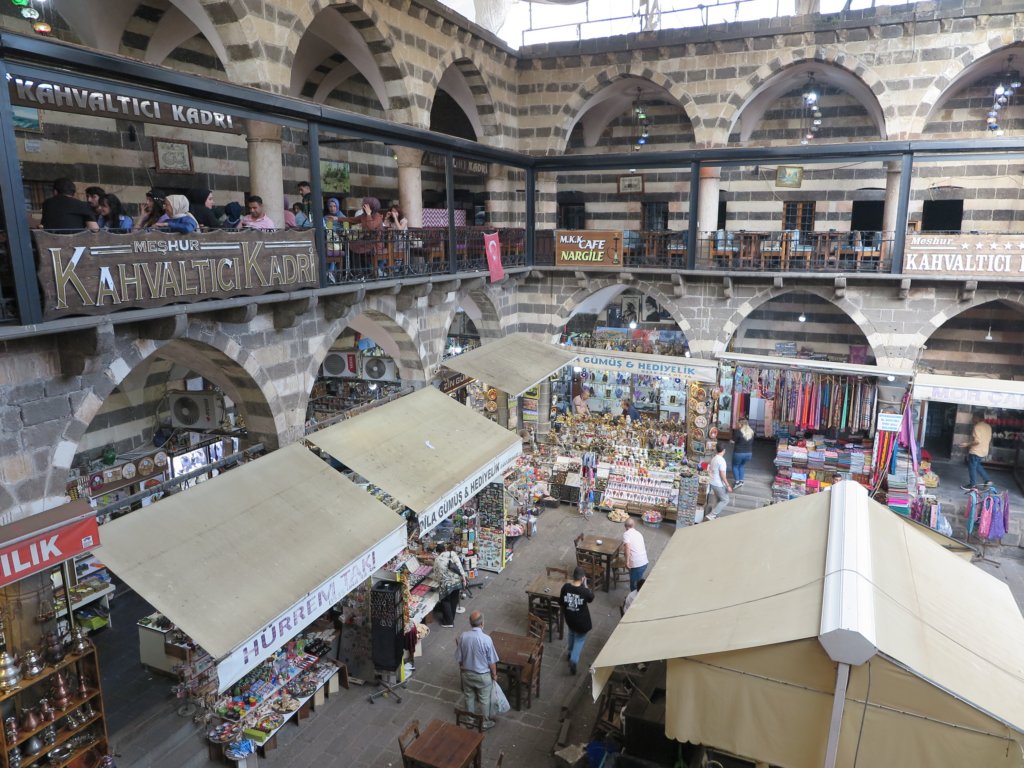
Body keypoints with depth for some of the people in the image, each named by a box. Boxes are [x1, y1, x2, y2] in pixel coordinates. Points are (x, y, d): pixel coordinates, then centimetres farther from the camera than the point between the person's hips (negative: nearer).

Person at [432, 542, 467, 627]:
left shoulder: (437, 559, 2)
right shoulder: (453, 554, 2)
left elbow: (436, 575, 8)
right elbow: (459, 566, -9)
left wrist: (436, 579, 30)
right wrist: (463, 578, -7)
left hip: (446, 584, -2)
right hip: (457, 581, 3)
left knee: (445, 601, 16)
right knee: (454, 600, 20)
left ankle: (448, 621, 19)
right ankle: (451, 619, 34)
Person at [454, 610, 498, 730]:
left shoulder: (463, 636, -17)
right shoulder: (486, 639, -27)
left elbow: (459, 658, -4)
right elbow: (492, 661, -16)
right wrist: (494, 674, 2)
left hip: (467, 673, 3)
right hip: (483, 675, -3)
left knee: (469, 697, 24)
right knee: (484, 699, 18)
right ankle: (485, 722, 34)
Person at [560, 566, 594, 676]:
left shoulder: (565, 587, -17)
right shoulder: (585, 591, -28)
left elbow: (560, 602, -3)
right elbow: (591, 599, -5)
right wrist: (585, 585, -6)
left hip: (569, 618, 4)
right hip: (581, 620, -4)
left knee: (572, 633, 33)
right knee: (580, 639, 17)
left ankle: (570, 652, 50)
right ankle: (573, 660, 2)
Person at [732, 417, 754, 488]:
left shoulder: (739, 431, -17)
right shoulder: (751, 432, 0)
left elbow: (734, 441, -11)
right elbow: (751, 443, 8)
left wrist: (732, 441, 10)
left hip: (739, 453, -5)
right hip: (749, 453, 5)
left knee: (735, 466, 16)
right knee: (741, 466, 27)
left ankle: (737, 482, 9)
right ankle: (741, 480, 25)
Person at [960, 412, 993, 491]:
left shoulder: (977, 427, -20)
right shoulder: (988, 426, 8)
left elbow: (977, 441, -27)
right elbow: (989, 440, 16)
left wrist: (967, 444, -17)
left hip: (976, 451, -9)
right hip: (984, 451, 9)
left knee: (972, 467, 3)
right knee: (977, 465, 25)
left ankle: (973, 485, 10)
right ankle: (987, 480, 22)